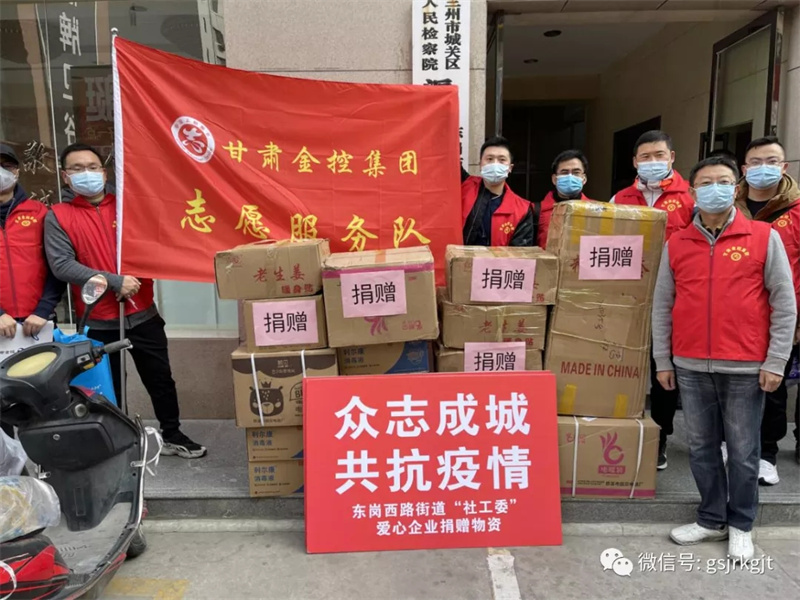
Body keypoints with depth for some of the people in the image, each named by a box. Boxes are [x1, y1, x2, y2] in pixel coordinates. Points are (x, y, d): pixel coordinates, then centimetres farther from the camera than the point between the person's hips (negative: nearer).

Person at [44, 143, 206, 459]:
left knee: (161, 379, 11)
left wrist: (134, 282, -12)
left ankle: (172, 436, 27)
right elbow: (62, 266, -12)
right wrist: (116, 282, -19)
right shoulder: (58, 217, -1)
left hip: (142, 313, 2)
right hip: (97, 322, -2)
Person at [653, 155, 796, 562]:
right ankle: (711, 519, 28)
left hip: (745, 368, -2)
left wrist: (775, 361, -5)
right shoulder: (676, 244, 5)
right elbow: (662, 306, 7)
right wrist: (662, 360, 4)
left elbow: (785, 303, 0)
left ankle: (741, 525, 27)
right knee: (701, 447, 12)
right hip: (690, 367, 2)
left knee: (743, 451, 9)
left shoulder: (764, 237, 0)